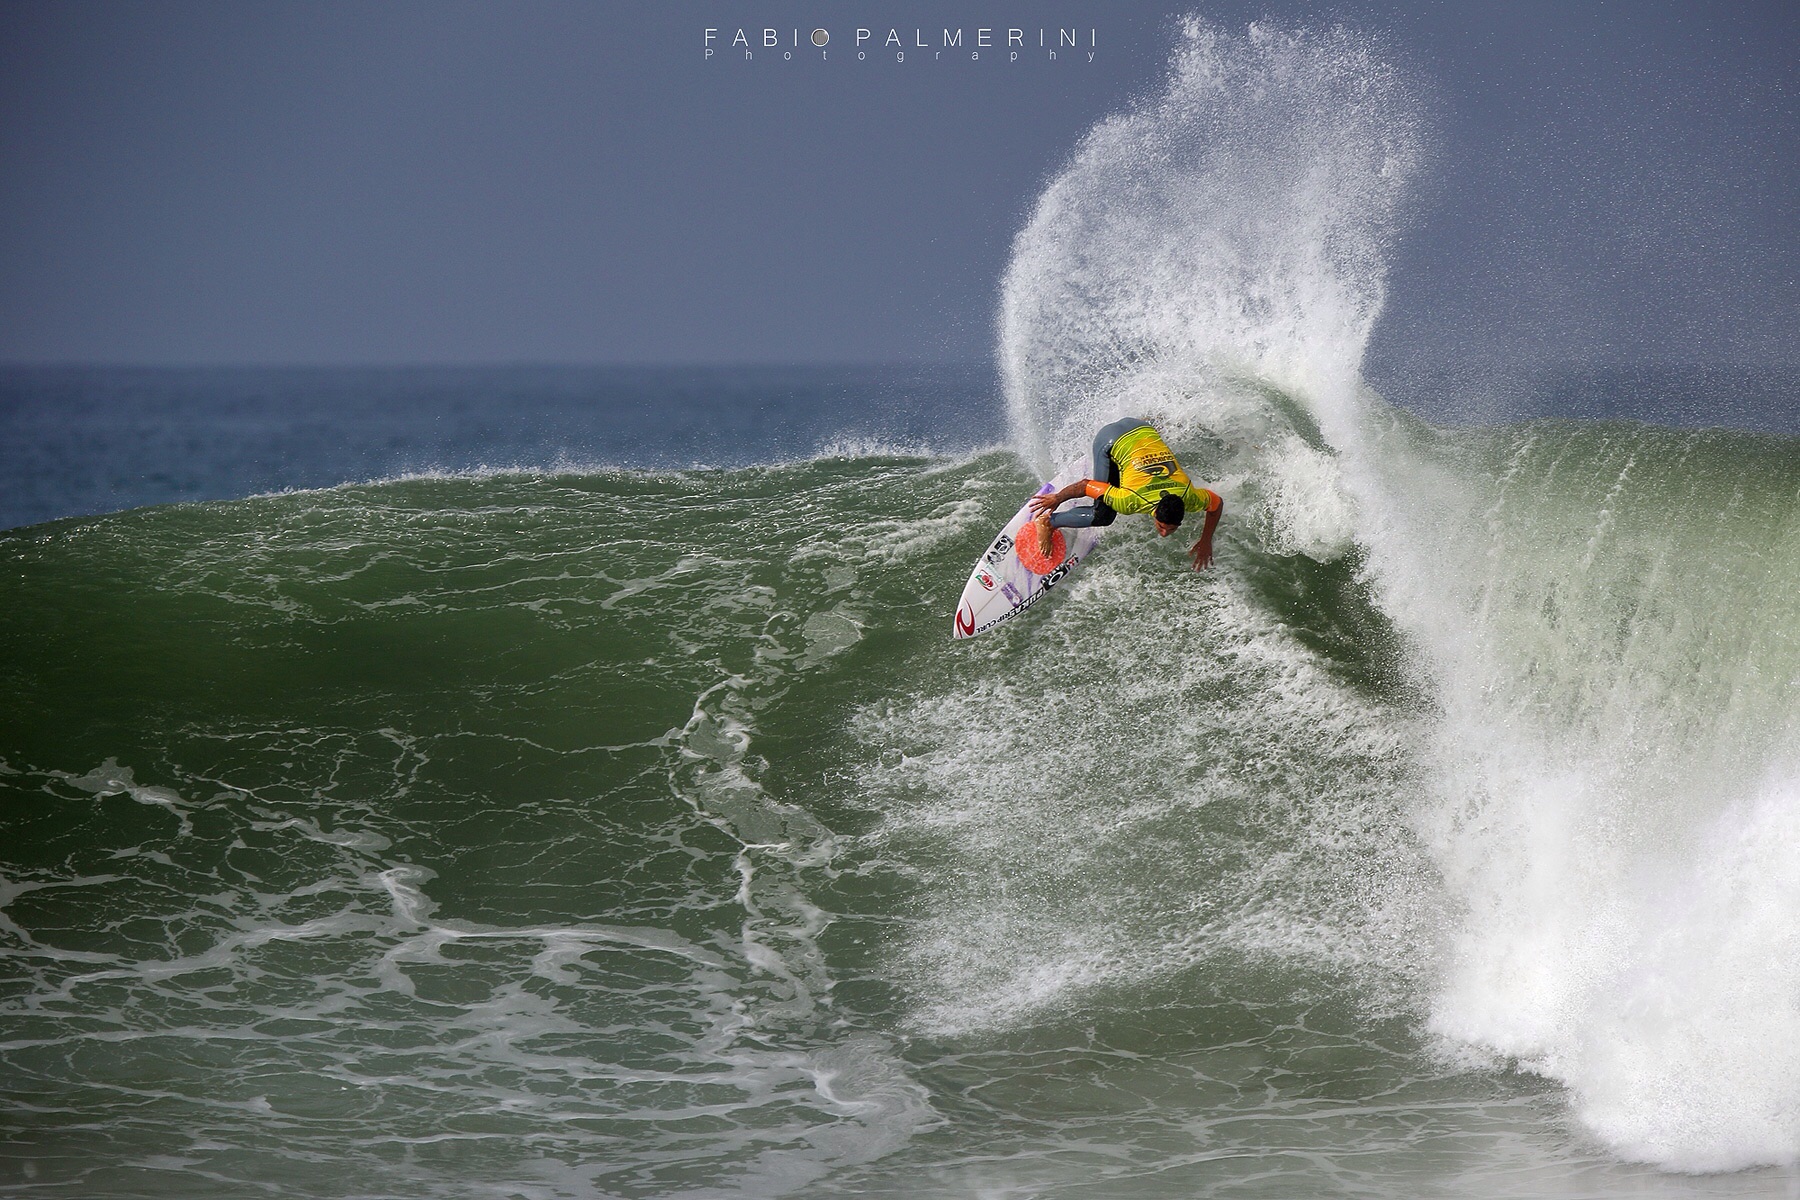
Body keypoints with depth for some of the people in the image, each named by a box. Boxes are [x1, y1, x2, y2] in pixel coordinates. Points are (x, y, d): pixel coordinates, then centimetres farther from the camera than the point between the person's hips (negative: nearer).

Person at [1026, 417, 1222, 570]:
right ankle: (1046, 522, 6)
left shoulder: (1188, 496, -26)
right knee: (1102, 516, -13)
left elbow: (1217, 503, -5)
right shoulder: (1131, 501, -35)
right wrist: (1057, 499, -10)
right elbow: (1084, 486, -27)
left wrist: (1205, 543, -1)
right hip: (1110, 441, -5)